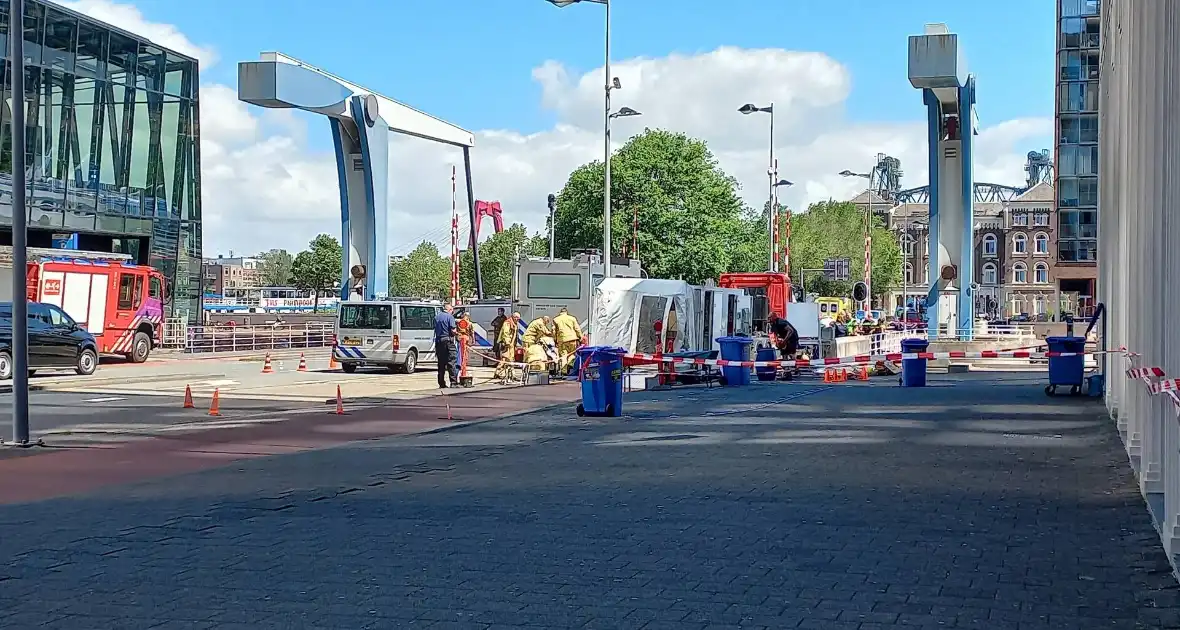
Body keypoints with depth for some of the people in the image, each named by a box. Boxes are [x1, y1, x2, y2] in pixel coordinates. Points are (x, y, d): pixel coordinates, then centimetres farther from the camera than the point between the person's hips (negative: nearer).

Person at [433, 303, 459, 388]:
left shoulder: (436, 317, 12)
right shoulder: (450, 316, -9)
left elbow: (435, 329, 16)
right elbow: (453, 331, -14)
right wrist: (457, 333, 6)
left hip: (438, 341, 6)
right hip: (448, 341, -6)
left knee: (441, 363, 10)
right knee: (451, 362, -4)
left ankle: (441, 383, 11)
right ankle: (453, 382, -9)